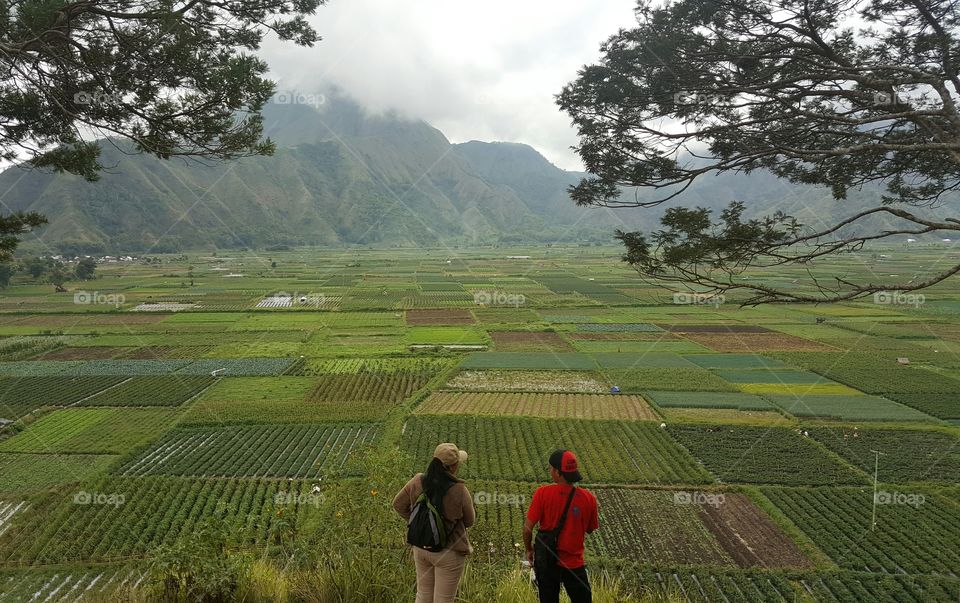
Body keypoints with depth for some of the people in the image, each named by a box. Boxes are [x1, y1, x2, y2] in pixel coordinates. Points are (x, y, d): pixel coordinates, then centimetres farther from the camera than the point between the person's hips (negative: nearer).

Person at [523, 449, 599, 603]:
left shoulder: (543, 493, -18)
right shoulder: (588, 498, -14)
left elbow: (528, 527, -14)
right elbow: (590, 529, 1)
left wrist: (529, 549, 3)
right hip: (574, 564, 0)